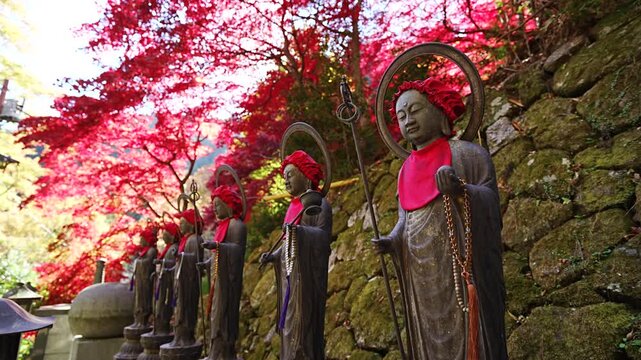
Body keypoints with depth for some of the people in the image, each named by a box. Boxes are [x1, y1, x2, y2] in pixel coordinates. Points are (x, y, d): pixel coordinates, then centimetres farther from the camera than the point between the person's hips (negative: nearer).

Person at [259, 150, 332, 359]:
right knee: (290, 323, 10)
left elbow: (324, 236, -18)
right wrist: (273, 256, 6)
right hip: (290, 274, 8)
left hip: (306, 273, -8)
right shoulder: (293, 206, 17)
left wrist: (300, 230, -32)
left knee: (304, 323, -7)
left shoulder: (319, 203, -7)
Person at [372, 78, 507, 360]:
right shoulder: (406, 170, 14)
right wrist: (391, 242, -3)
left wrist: (461, 190, -28)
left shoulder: (466, 153, -3)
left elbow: (491, 202, -9)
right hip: (422, 279, 5)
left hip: (461, 271, -5)